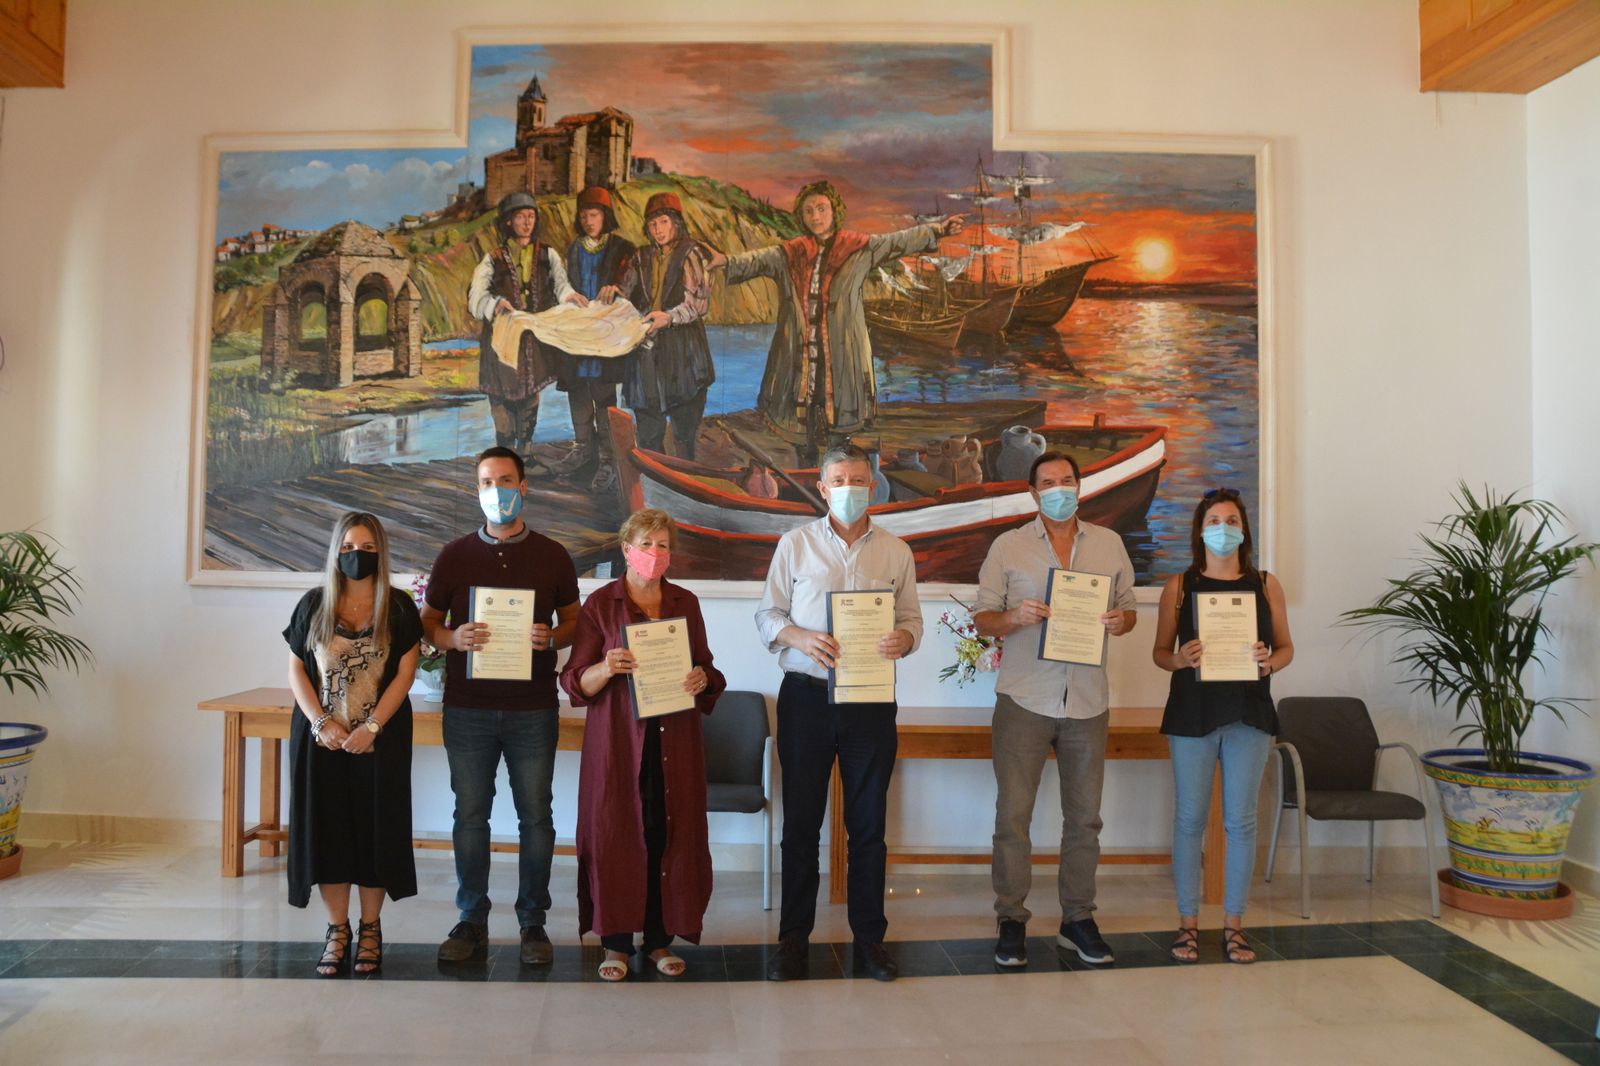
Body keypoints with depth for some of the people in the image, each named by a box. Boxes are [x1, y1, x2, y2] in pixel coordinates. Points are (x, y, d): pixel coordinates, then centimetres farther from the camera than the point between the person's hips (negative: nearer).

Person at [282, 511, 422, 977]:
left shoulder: (398, 607, -1)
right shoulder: (313, 604, 4)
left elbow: (405, 673, -5)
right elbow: (295, 669, 3)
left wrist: (371, 727, -14)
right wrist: (321, 723, -9)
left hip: (379, 739, -1)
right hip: (322, 738, 2)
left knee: (374, 829, 4)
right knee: (326, 829, 4)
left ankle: (370, 929, 18)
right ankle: (336, 929, 18)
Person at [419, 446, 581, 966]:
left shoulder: (553, 556, 5)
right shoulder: (454, 556, 6)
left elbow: (573, 620, 10)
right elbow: (428, 621, 10)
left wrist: (551, 637, -12)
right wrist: (454, 638, -12)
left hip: (533, 709, 0)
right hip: (468, 708, 1)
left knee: (535, 816, 5)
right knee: (470, 815, 7)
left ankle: (533, 922, 18)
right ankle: (472, 922, 20)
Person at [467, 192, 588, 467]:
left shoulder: (547, 255, 10)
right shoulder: (494, 259, 4)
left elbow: (560, 280, -8)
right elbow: (476, 296, -9)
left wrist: (569, 293, -32)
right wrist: (495, 303, -31)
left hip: (536, 338, 2)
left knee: (530, 398, 7)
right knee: (503, 398, -5)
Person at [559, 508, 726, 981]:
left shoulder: (685, 603, 11)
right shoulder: (600, 603, 2)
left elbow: (707, 668, 16)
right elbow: (575, 682, -1)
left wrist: (703, 679, -7)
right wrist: (606, 668, -21)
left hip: (675, 740, 3)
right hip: (618, 738, -2)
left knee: (671, 834, 3)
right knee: (616, 833, -1)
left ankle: (661, 940, 16)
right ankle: (616, 941, 14)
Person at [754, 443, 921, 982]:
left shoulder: (896, 551, 7)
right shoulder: (795, 543, 3)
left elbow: (912, 618, 9)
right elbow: (768, 615, 2)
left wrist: (903, 639, -14)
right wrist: (802, 638, -17)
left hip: (872, 698, 1)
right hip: (806, 695, -1)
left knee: (868, 824, 8)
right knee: (800, 822, 6)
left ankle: (869, 937, 23)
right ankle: (793, 938, 20)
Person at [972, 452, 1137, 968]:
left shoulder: (1109, 544, 10)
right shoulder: (1008, 546, 3)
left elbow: (1128, 609, 14)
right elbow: (982, 617, 2)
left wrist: (1120, 621, -9)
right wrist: (1015, 617, -19)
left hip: (1087, 701, 3)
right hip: (1024, 698, -2)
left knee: (1084, 817, 10)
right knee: (1013, 814, -1)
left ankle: (1077, 919, 24)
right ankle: (1011, 920, 13)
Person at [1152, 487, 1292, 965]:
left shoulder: (1266, 584, 6)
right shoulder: (1179, 586, 3)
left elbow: (1287, 646, 10)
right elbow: (1160, 651, 6)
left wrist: (1269, 661, -12)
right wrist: (1180, 659, -16)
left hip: (1249, 714, 1)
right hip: (1192, 712, -1)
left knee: (1241, 820, 5)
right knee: (1189, 818, 4)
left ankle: (1233, 925, 18)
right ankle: (1188, 924, 16)